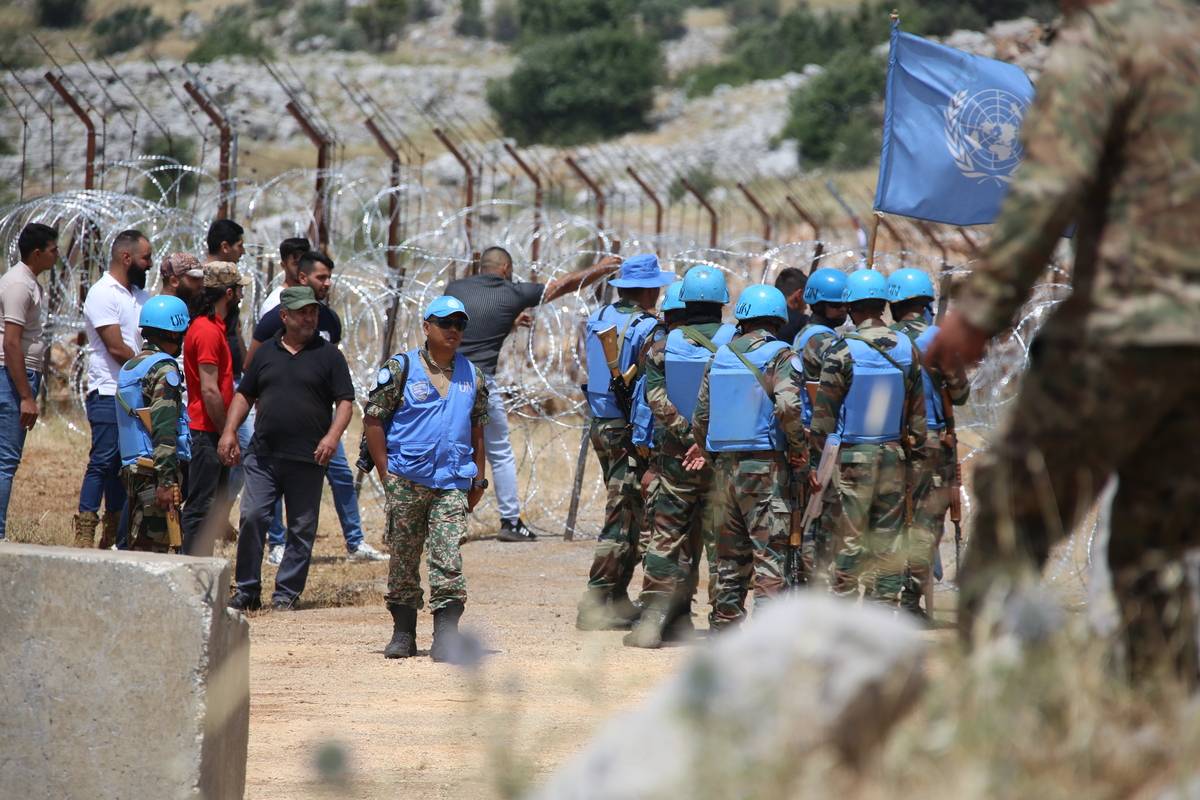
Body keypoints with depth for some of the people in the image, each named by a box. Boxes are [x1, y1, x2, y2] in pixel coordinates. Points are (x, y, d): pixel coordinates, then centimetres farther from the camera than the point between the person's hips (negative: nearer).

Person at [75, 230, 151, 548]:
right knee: (103, 463, -10)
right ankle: (84, 537, -9)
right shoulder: (103, 294, -9)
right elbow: (116, 348, -15)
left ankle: (112, 537, 14)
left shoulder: (140, 296, 17)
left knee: (123, 465, 9)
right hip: (109, 394, -8)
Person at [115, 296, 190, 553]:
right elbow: (165, 430, -17)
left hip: (131, 469, 9)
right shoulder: (163, 368, -10)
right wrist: (168, 481, -21)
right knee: (153, 547, -10)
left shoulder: (128, 368, 18)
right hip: (153, 473, -9)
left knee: (138, 546, 11)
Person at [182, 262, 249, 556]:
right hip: (206, 433, -11)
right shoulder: (208, 331, -17)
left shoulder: (214, 327, 16)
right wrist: (227, 433, -16)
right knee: (201, 509, -7)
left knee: (216, 505, 14)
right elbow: (209, 390, -20)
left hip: (213, 434, 11)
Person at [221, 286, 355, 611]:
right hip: (263, 455, 2)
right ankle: (247, 590, 2)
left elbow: (345, 401, 1)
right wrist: (229, 431, 7)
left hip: (307, 459, -2)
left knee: (302, 529, 1)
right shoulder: (266, 353, 13)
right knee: (252, 517, -7)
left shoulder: (328, 355, 4)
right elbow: (244, 394, 20)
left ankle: (286, 593, 9)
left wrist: (333, 436, -15)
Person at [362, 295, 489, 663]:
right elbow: (373, 418, 1)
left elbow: (477, 429, 19)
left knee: (448, 560, -9)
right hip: (406, 480, -2)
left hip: (453, 483, 2)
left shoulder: (472, 375, 13)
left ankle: (445, 636, -12)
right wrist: (385, 470, -5)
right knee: (403, 558, 5)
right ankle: (403, 633, 15)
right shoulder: (400, 368, 1)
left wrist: (478, 479, 14)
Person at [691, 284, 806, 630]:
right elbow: (787, 407, -21)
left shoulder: (721, 356, 9)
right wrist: (799, 446, -7)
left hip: (725, 463, 5)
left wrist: (705, 447, 28)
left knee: (731, 550, 14)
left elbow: (702, 412, 11)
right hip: (766, 465, -5)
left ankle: (725, 621, 17)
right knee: (769, 549, -4)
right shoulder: (779, 356, -7)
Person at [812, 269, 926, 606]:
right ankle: (886, 606, 10)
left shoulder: (842, 351, -11)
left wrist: (819, 455, 0)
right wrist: (913, 447, 17)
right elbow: (917, 410, 8)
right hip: (893, 453, 4)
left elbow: (824, 410, -8)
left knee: (848, 538, 0)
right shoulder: (907, 350, 3)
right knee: (889, 535, 8)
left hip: (851, 455, -4)